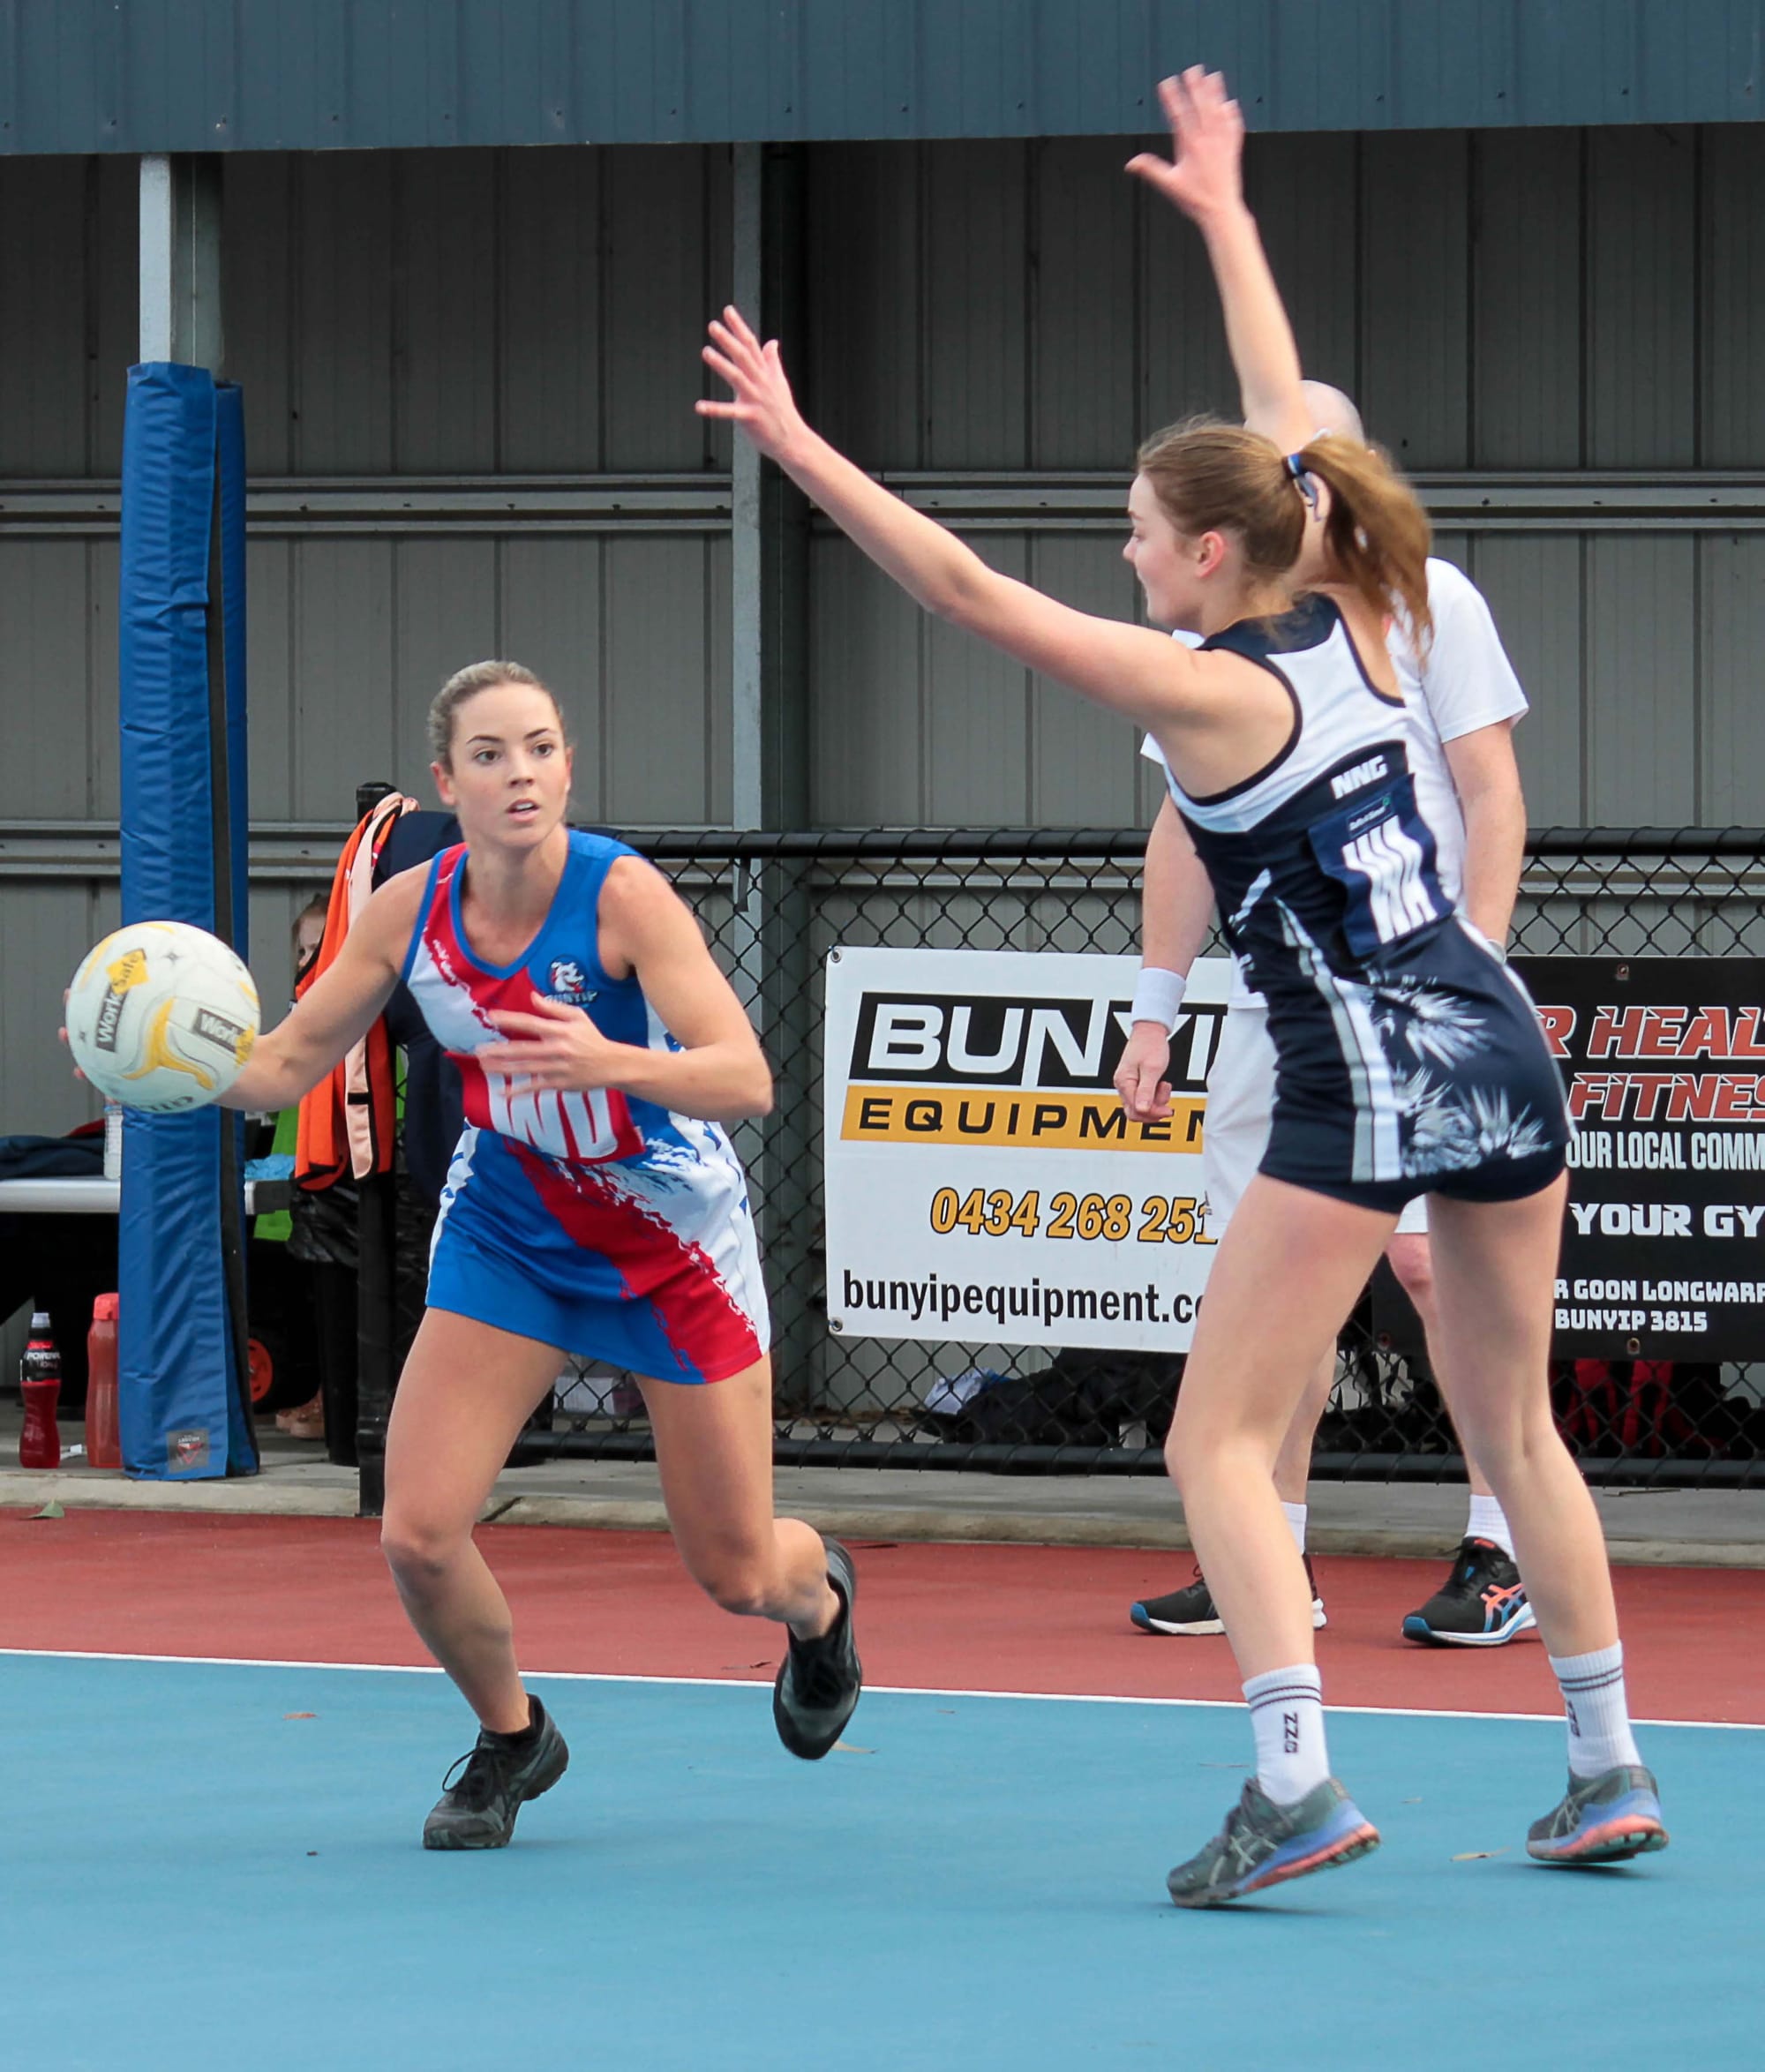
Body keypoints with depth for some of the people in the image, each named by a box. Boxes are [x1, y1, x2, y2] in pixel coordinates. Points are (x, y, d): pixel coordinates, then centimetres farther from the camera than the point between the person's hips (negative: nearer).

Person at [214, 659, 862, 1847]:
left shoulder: (622, 893, -25)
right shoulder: (410, 911, -12)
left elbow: (746, 1082, -32)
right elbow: (287, 1064, 0)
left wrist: (611, 1061, -51)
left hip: (671, 1241, -3)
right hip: (509, 1233, 3)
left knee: (737, 1576, 4)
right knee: (419, 1536, -12)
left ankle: (819, 1595, 44)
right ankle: (511, 1740, 18)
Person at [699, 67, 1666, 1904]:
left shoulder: (1202, 690, -10)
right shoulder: (1354, 629, 8)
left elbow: (961, 587, -14)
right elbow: (1284, 417, 22)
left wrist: (796, 446, -12)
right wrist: (1223, 214, 31)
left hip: (1364, 1083, -7)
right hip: (1497, 1047, 7)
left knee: (1220, 1440, -2)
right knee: (1511, 1425, 18)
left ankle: (1294, 1781, -16)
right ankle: (1609, 1772, 20)